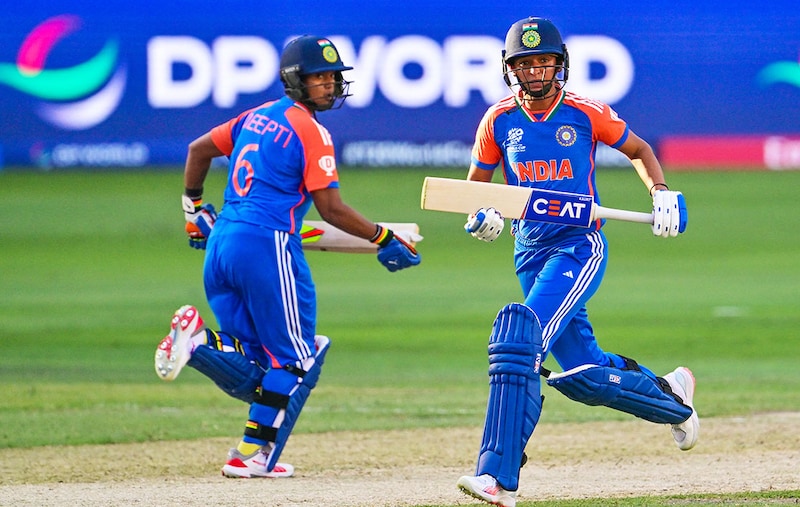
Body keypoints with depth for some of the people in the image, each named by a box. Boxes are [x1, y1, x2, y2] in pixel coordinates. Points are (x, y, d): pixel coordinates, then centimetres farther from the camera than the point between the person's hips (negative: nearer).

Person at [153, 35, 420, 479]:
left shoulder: (258, 117, 16)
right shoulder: (311, 132, -7)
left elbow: (198, 149, 23)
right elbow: (331, 210, -11)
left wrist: (194, 209, 34)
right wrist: (385, 240, -2)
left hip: (220, 241, 8)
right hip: (268, 246, -8)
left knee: (255, 374, 11)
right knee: (294, 360, 6)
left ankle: (199, 340, -16)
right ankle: (253, 455, 0)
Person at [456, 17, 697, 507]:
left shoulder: (586, 113, -4)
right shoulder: (499, 120, 3)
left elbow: (639, 149, 11)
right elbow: (476, 184, 14)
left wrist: (661, 192, -6)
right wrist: (481, 215, -8)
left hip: (580, 246, -5)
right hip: (530, 253, 5)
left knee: (520, 337, -24)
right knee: (583, 374, 5)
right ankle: (670, 398, 37)